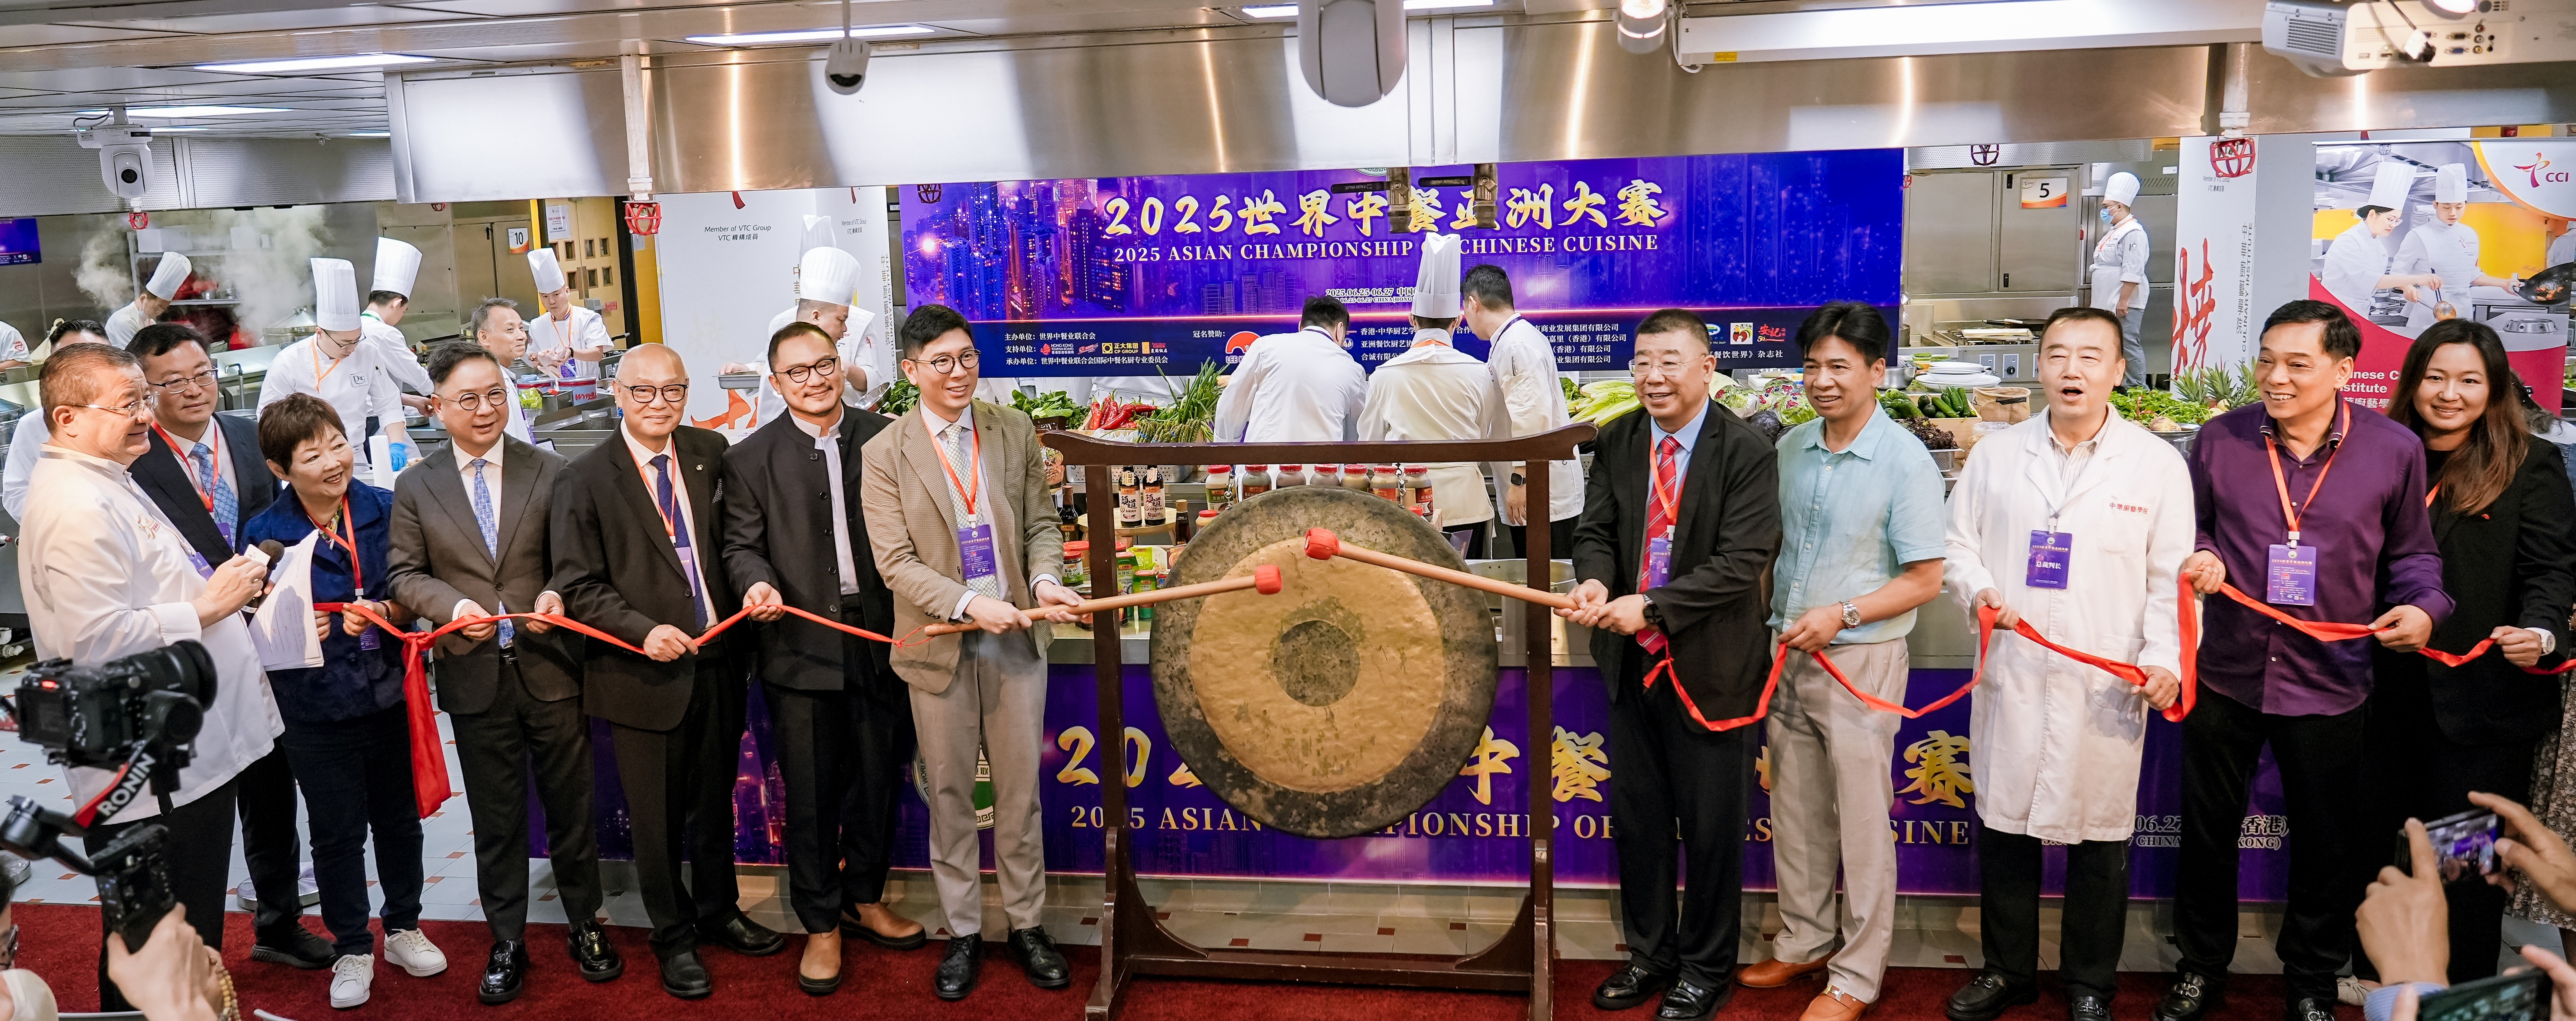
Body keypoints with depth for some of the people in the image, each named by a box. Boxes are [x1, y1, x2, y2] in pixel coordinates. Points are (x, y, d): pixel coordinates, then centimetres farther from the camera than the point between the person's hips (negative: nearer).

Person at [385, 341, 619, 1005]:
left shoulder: (550, 472, 1)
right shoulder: (416, 486, 3)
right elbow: (405, 573, 3)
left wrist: (557, 595, -21)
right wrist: (452, 605, -16)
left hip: (551, 669, 0)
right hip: (474, 676, 1)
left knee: (571, 807, 10)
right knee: (496, 819, 11)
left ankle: (585, 925, 27)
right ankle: (506, 942, 24)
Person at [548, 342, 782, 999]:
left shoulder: (710, 454, 5)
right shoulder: (585, 480, -7)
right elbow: (577, 585, -8)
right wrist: (643, 630, -21)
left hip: (716, 665, 4)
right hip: (643, 672, -4)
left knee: (714, 802, 19)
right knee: (657, 819, 9)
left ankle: (718, 913, 38)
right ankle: (674, 939, 26)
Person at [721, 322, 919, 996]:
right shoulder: (751, 458, 0)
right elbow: (742, 544, 1)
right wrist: (758, 583, -20)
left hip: (882, 638, 2)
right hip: (801, 647, -2)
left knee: (879, 780, 13)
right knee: (810, 794, 5)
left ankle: (865, 900, 33)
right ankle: (821, 926, 21)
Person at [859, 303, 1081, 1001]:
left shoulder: (1014, 432, 3)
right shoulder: (885, 455, -5)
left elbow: (1040, 524, 7)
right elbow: (896, 563, -10)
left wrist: (1046, 581, -13)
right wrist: (970, 604, -22)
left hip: (1016, 640, 2)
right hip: (939, 648, -2)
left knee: (1020, 791, 10)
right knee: (949, 795, 10)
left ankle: (1026, 924, 25)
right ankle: (963, 931, 25)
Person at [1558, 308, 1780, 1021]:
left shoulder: (1747, 452, -13)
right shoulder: (1617, 443, 4)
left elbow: (1743, 561, -19)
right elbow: (1595, 529, 5)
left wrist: (1651, 605, -25)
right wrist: (1595, 581, -18)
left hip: (1711, 667, -5)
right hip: (1633, 663, 5)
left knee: (1711, 826, 8)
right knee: (1637, 816, 17)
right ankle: (1650, 954, 35)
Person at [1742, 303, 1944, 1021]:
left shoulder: (1906, 460, -13)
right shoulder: (1791, 448, 4)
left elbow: (1925, 581, -11)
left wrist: (1841, 614, -20)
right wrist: (1763, 622, 5)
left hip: (1860, 659, -6)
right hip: (1788, 653, 6)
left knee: (1860, 821, 4)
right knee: (1795, 813, 15)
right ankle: (1803, 943, 31)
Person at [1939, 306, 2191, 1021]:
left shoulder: (2157, 465, 1)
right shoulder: (1997, 455, 8)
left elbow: (2173, 576, -2)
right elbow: (1958, 541, 12)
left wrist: (2164, 657, -14)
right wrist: (1979, 590, -8)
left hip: (2108, 686, -2)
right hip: (2012, 673, 2)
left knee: (2100, 836, 7)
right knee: (2003, 825, 10)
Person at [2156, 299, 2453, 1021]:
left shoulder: (2394, 449, -6)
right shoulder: (2221, 439, -3)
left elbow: (2412, 553, 5)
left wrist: (2423, 608, -14)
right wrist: (2200, 556, -11)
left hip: (2328, 683, -1)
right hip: (2226, 671, 1)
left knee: (2326, 844, 13)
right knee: (2208, 828, 14)